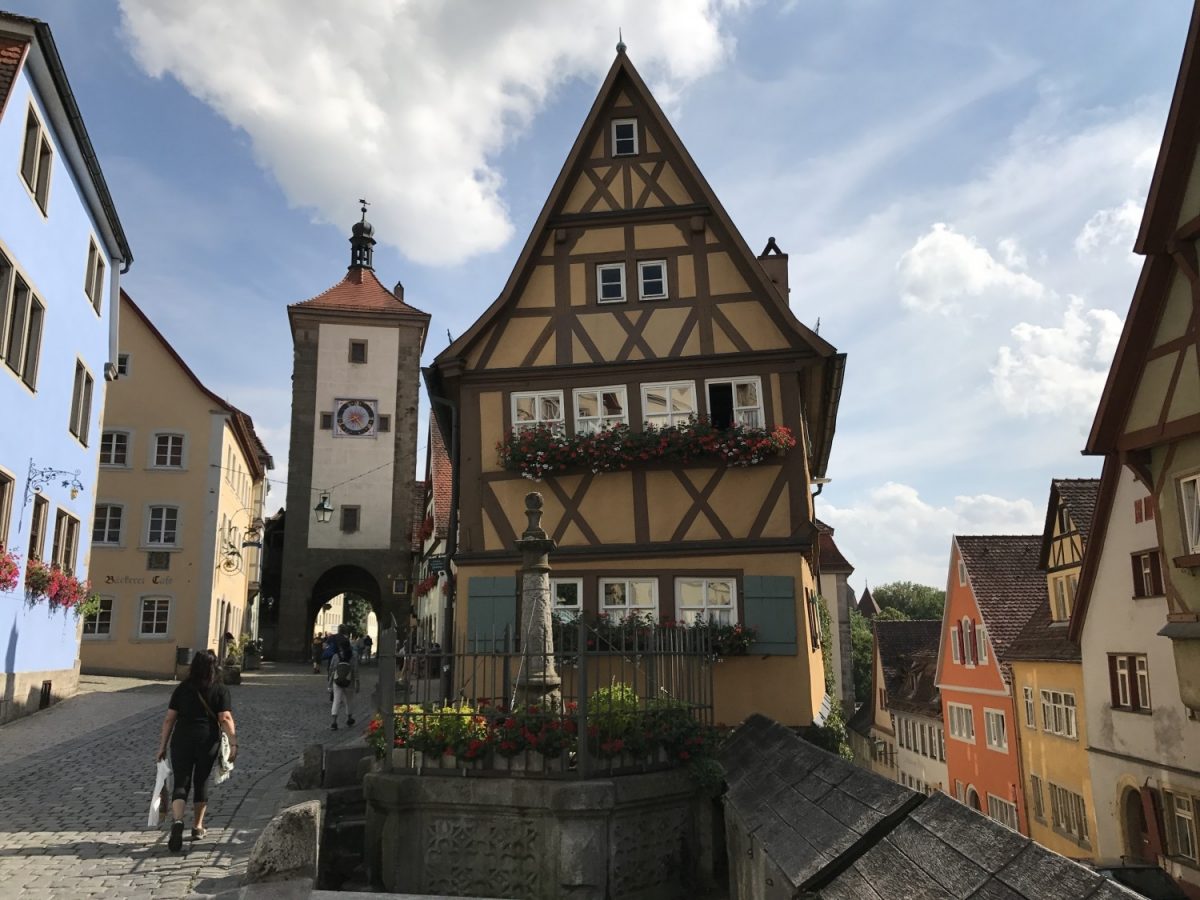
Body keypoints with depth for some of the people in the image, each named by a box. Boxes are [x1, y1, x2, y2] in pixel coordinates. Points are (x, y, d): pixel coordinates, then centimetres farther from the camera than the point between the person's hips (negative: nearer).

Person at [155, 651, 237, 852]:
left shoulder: (182, 689, 4)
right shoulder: (220, 690, -1)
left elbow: (169, 719, 3)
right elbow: (225, 719, -9)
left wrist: (162, 747, 9)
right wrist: (233, 744, -9)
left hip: (182, 740, 0)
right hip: (208, 740, 0)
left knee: (180, 784, 4)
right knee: (201, 783, 15)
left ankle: (177, 821, -20)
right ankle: (198, 828, 25)